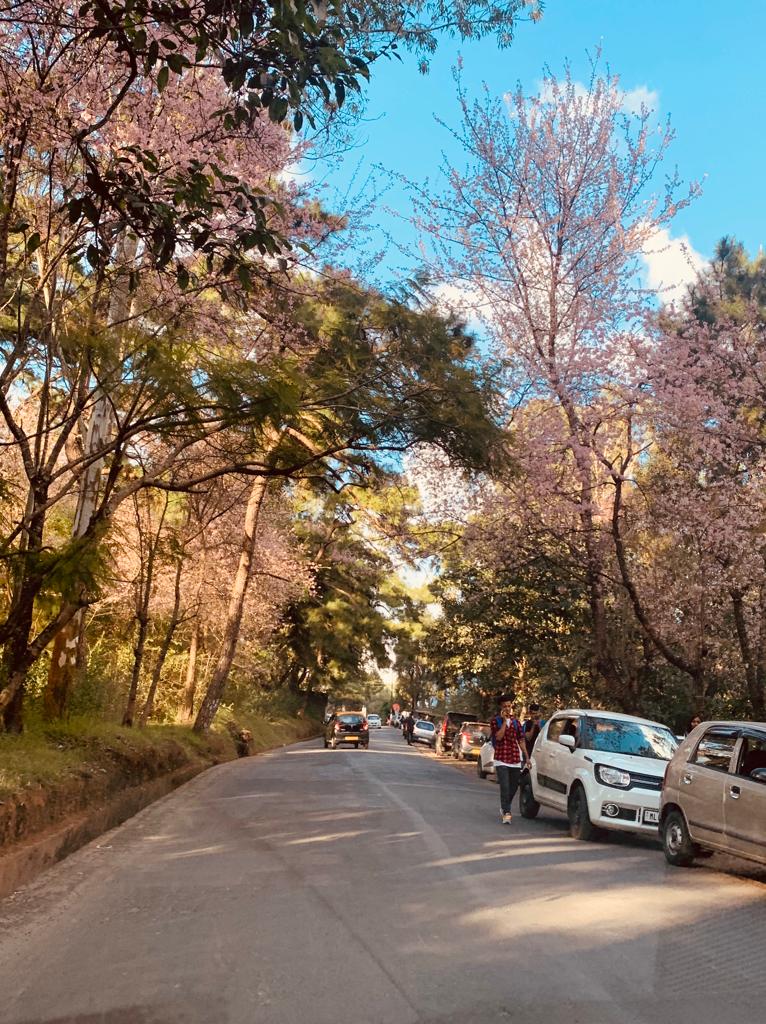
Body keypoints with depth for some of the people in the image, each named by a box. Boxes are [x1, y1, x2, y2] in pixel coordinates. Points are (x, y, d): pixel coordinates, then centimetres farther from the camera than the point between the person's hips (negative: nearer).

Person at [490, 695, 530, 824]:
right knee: (505, 787, -14)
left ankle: (504, 809, 31)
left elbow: (521, 740, 15)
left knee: (513, 788, 11)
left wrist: (527, 757, 10)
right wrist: (504, 721, -13)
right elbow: (498, 736, -14)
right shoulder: (495, 721, 0)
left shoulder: (516, 722, 13)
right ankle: (506, 813, -12)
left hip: (515, 760, 5)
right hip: (501, 759, -4)